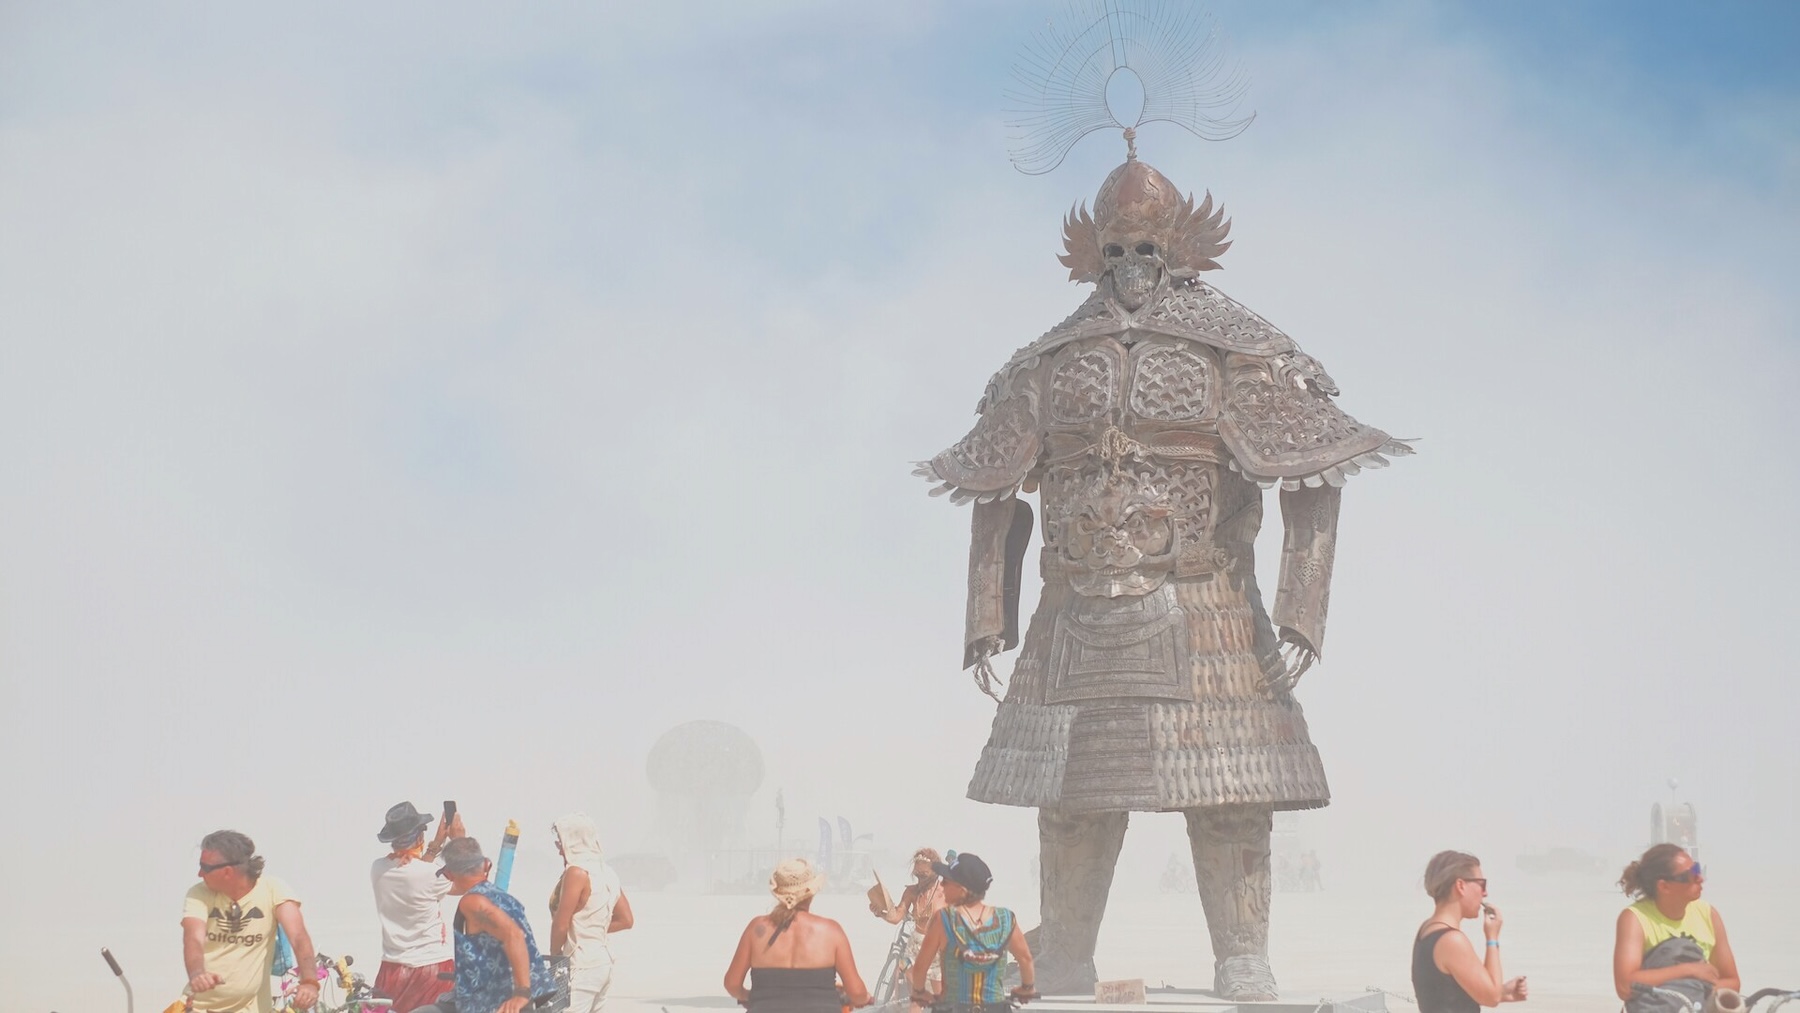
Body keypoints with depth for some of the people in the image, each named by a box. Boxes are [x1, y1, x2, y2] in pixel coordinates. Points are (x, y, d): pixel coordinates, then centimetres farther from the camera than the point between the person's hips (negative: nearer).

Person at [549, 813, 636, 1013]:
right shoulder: (606, 872, 11)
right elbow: (625, 920, 16)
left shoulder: (577, 872, -15)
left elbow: (561, 924, -15)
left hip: (582, 965, -10)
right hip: (602, 961, 10)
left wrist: (554, 957, -1)